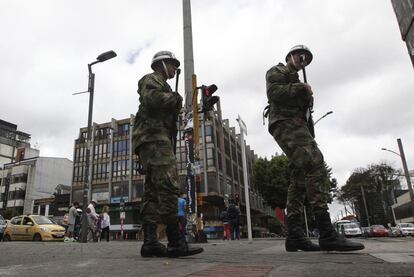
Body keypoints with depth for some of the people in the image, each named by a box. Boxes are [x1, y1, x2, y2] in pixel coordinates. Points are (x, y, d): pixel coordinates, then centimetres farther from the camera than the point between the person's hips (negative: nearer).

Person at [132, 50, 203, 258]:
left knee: (153, 192, 0)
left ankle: (150, 242, -3)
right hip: (154, 137, -10)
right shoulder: (151, 79, 6)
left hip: (152, 141, 10)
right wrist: (176, 98, -4)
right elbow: (151, 97, -17)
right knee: (168, 187, -19)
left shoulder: (163, 87, 35)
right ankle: (176, 242, -21)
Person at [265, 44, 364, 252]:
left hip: (296, 124, 10)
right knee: (315, 165, -26)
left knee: (299, 177, -2)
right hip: (285, 122, -10)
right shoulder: (277, 71, 11)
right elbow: (274, 92, -10)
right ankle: (327, 234, -32)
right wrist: (300, 89, -5)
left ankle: (294, 235, -5)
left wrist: (307, 98, 9)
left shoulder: (295, 80, 37)